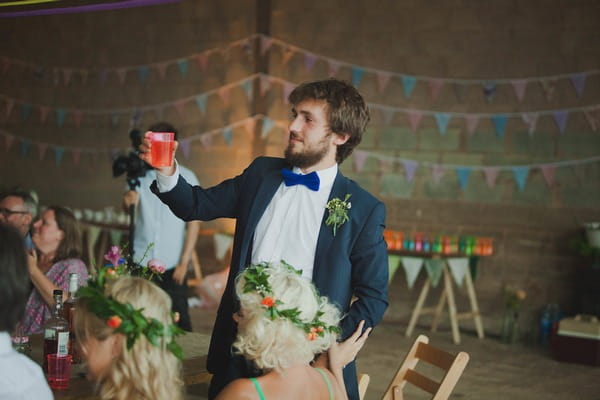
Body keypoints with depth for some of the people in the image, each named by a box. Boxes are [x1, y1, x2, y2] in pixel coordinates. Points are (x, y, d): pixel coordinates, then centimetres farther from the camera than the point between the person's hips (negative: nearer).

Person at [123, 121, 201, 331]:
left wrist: (184, 263, -6)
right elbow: (128, 204, -4)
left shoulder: (186, 178, 0)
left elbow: (194, 223, 0)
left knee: (179, 321, -2)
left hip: (172, 266, -2)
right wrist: (129, 199, -29)